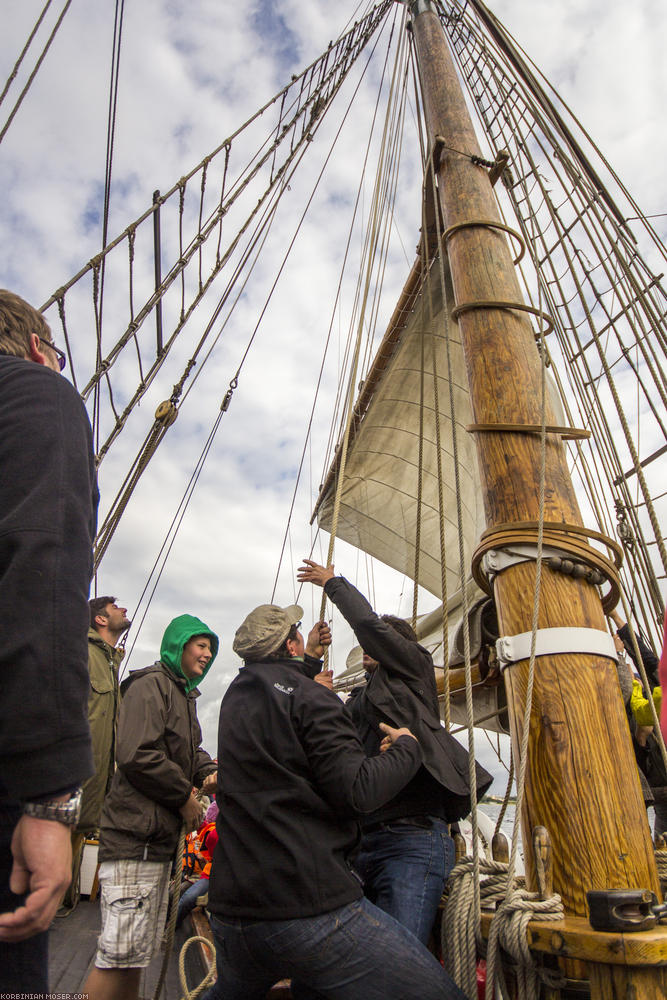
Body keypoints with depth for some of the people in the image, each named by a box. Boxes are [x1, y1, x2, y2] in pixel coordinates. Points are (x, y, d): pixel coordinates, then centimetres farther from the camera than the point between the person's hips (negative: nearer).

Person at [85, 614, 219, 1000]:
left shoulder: (183, 694, 20)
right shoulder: (151, 685, -13)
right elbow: (136, 755, -24)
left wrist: (209, 771, 3)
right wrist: (185, 795, -14)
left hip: (161, 837, 11)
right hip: (136, 835, -11)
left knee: (139, 953, 19)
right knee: (120, 956, -7)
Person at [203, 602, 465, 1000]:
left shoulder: (236, 696, 12)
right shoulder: (310, 696, -12)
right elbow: (357, 790, -18)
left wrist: (310, 658, 40)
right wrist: (407, 747, -2)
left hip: (231, 910, 9)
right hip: (311, 906, -8)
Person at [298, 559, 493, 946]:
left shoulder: (414, 670, 5)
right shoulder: (359, 700, 25)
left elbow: (368, 623, -8)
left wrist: (333, 581, 5)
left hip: (413, 839, -7)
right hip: (363, 841, 7)